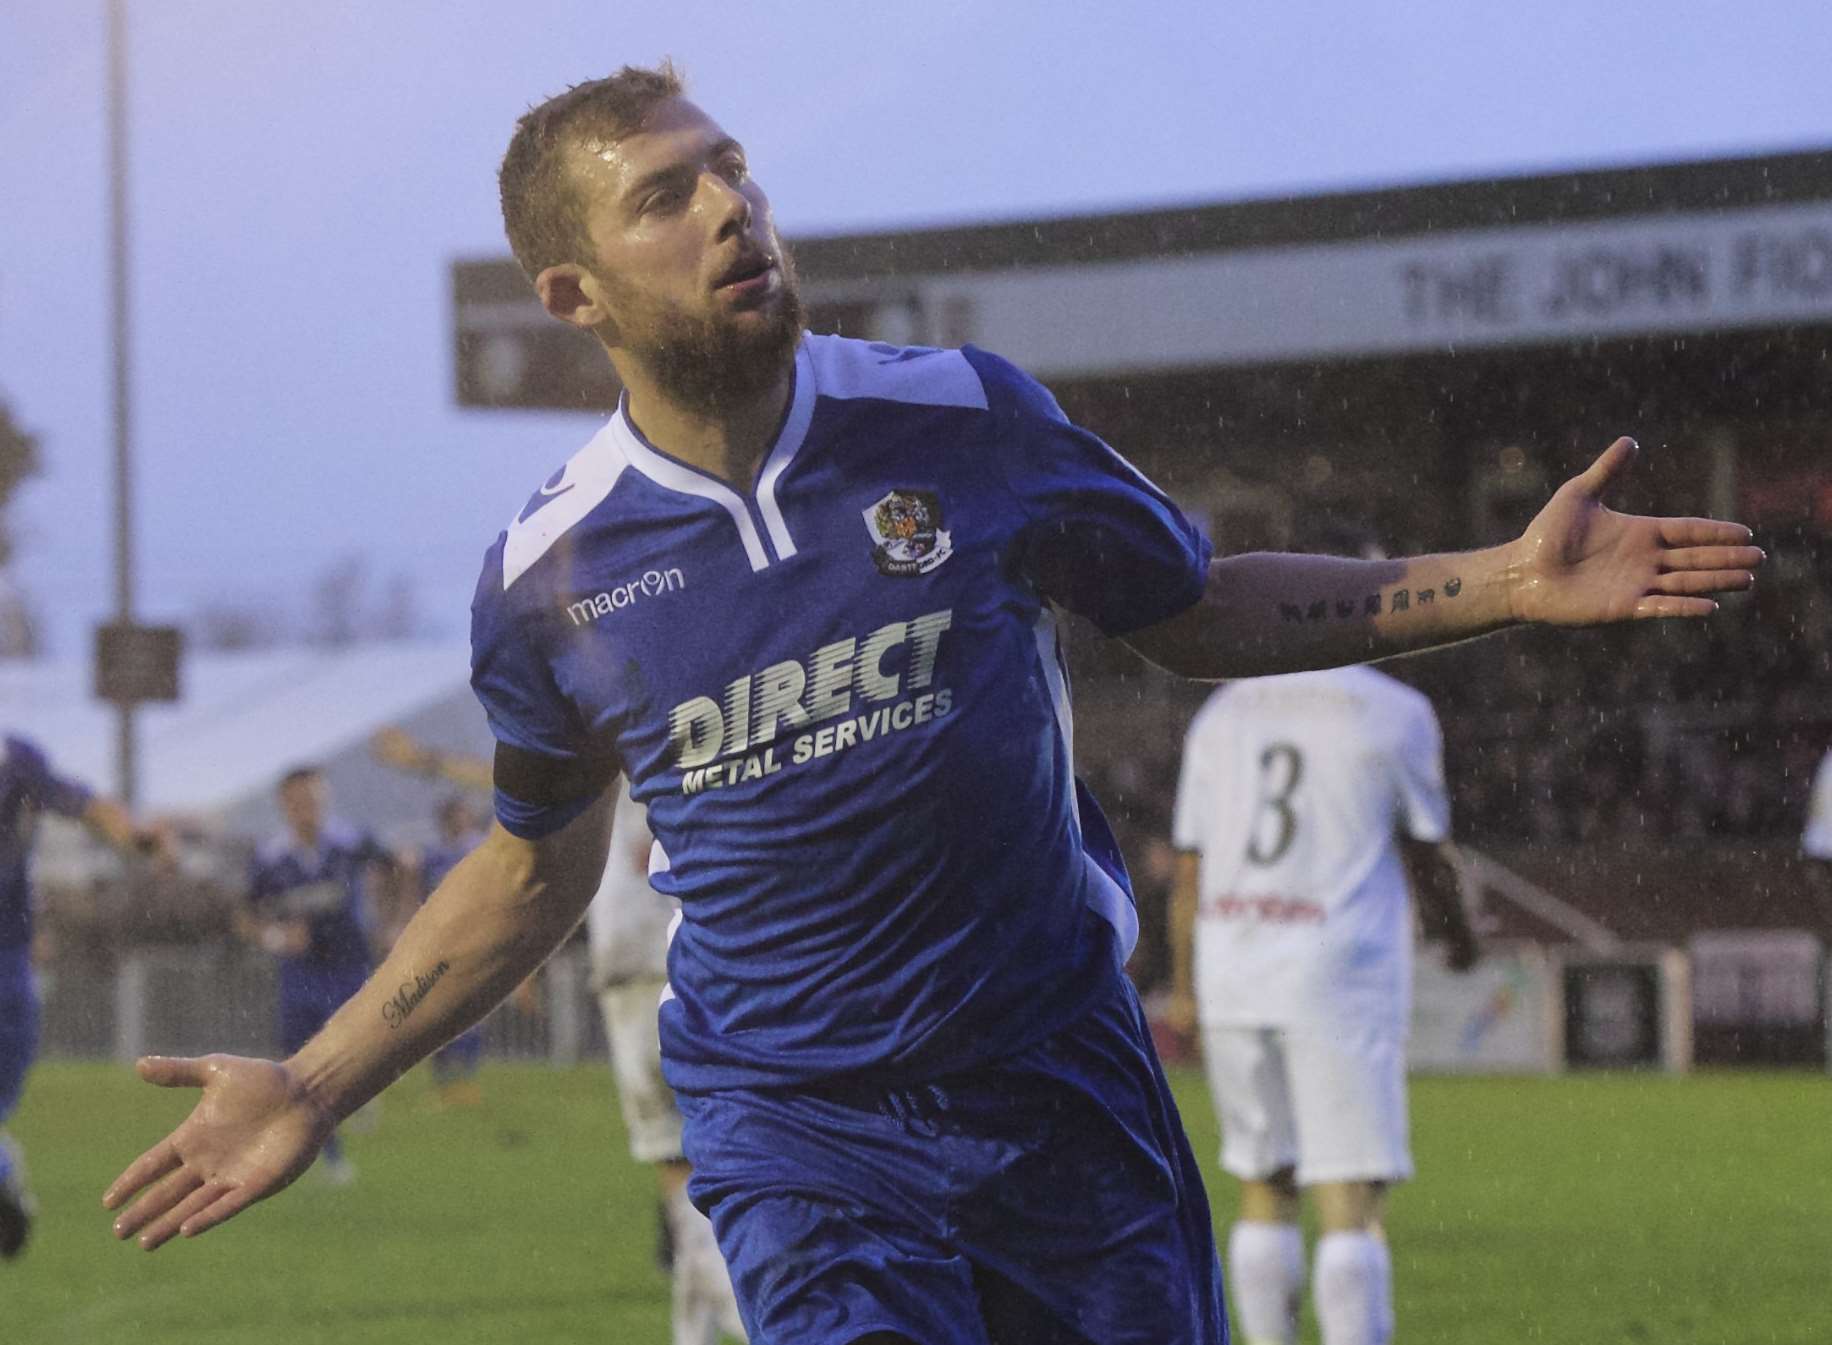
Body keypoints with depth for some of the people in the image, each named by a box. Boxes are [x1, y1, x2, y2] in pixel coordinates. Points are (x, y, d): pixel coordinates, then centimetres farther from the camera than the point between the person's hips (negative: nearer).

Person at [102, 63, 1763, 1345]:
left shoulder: (960, 420, -5)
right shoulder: (552, 576, -5)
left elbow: (1196, 611, 9)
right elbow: (536, 869, 12)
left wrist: (1499, 584, 1)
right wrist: (314, 1088, 8)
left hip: (1059, 1073, 2)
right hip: (795, 1127, -2)